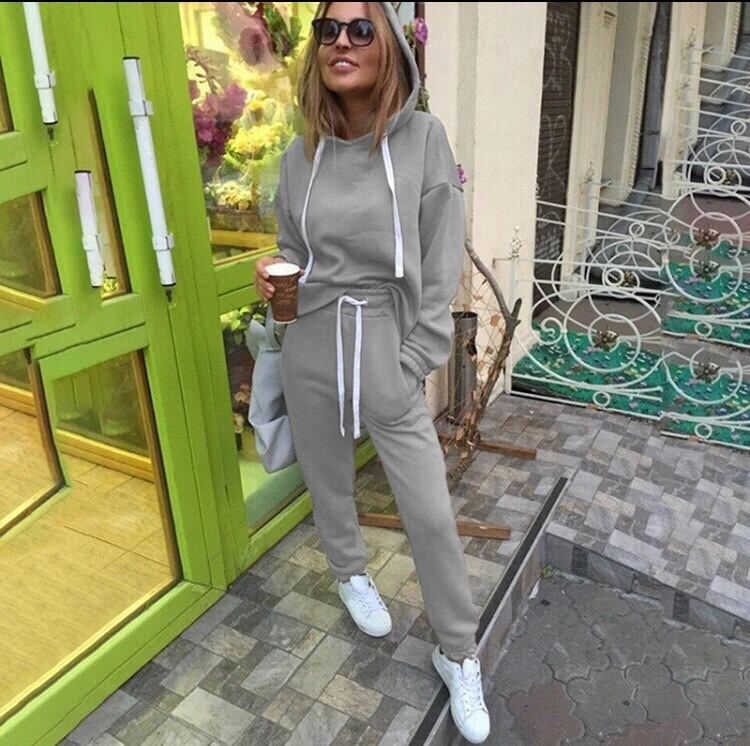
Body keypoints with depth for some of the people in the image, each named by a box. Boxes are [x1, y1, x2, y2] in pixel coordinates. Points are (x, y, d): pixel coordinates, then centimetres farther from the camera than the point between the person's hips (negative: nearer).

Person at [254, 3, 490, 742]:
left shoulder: (423, 138, -8)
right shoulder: (302, 151, 1)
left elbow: (440, 268, -8)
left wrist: (411, 366, -10)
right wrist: (273, 272, -11)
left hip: (390, 352, -3)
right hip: (311, 351, 3)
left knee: (432, 513, 2)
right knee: (328, 481, 21)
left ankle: (458, 654, 26)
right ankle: (351, 572, 53)